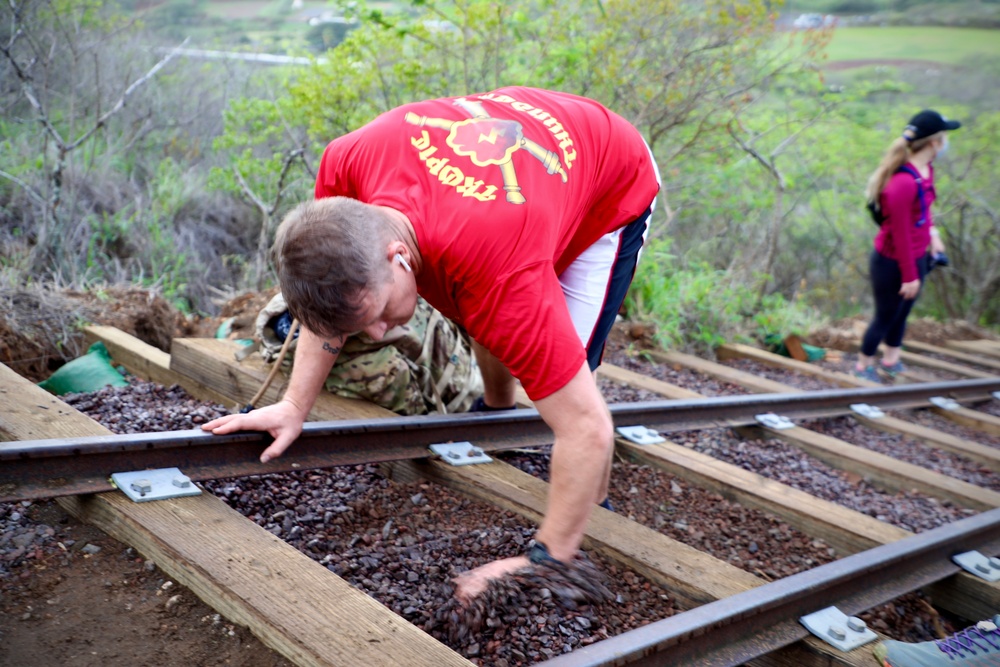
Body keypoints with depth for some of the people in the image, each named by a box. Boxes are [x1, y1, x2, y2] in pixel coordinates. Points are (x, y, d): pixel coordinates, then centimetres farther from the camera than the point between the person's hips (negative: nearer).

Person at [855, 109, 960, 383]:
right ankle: (863, 366, 31)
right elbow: (900, 234, -24)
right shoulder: (903, 183, -31)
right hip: (892, 263, -8)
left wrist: (932, 233, 5)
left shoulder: (926, 169, -3)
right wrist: (909, 276, -17)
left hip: (916, 257, 8)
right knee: (885, 317, 10)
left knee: (902, 312, 21)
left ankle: (890, 362, 40)